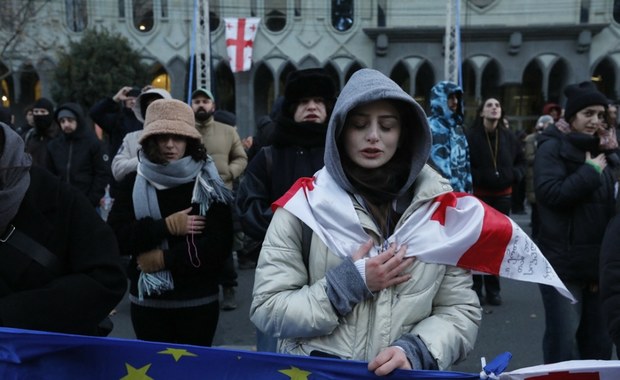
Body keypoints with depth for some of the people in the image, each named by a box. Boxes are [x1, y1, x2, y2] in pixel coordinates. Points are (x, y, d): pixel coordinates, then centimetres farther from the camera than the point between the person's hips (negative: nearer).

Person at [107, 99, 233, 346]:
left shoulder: (207, 184, -5)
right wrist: (166, 226, -17)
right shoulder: (133, 183, 2)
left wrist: (164, 259, -15)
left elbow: (219, 245, -13)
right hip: (146, 301, 2)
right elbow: (115, 238, -8)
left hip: (198, 302, -1)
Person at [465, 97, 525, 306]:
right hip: (479, 194, -4)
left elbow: (521, 160, 12)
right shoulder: (471, 136, -11)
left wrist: (515, 174, -5)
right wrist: (478, 177, -18)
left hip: (503, 195, 4)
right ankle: (475, 288, 15)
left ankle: (492, 289, 24)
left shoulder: (509, 136, 2)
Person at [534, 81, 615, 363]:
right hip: (563, 262, -7)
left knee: (598, 340, 12)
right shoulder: (552, 147, -5)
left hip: (596, 262, 7)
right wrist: (590, 172, -13)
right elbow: (550, 193, -20)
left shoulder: (595, 149, 17)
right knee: (563, 341, -4)